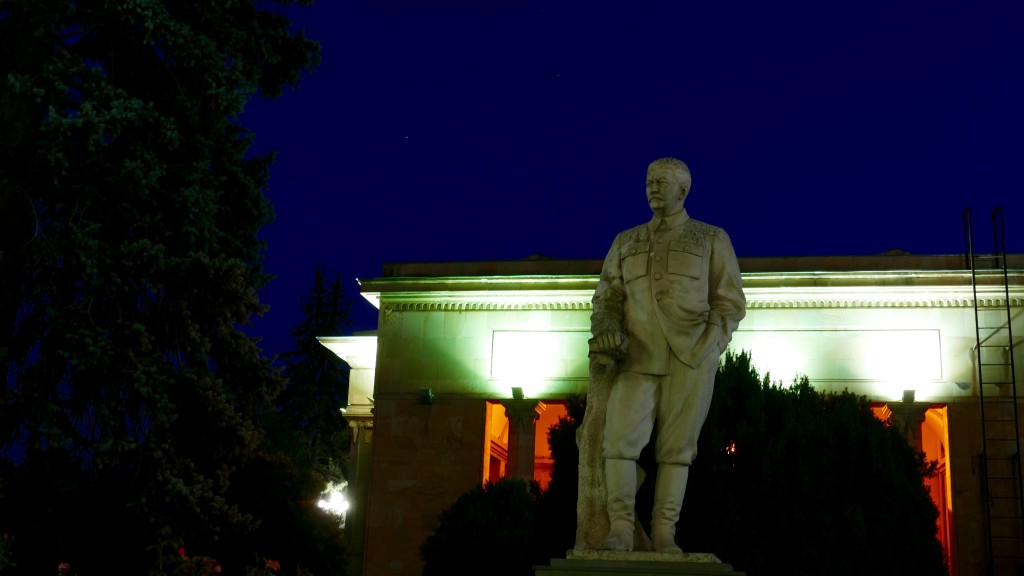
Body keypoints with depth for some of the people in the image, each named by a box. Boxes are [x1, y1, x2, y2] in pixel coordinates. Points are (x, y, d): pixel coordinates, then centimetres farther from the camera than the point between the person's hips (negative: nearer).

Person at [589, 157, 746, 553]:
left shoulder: (712, 240, 9)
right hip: (639, 357, 2)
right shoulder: (625, 242, 17)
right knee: (620, 436, -15)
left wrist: (706, 348, -8)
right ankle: (620, 530, -11)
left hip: (690, 358, -2)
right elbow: (607, 297, 14)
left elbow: (730, 302, 6)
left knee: (677, 445, -2)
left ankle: (664, 534, 2)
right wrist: (606, 331, -8)